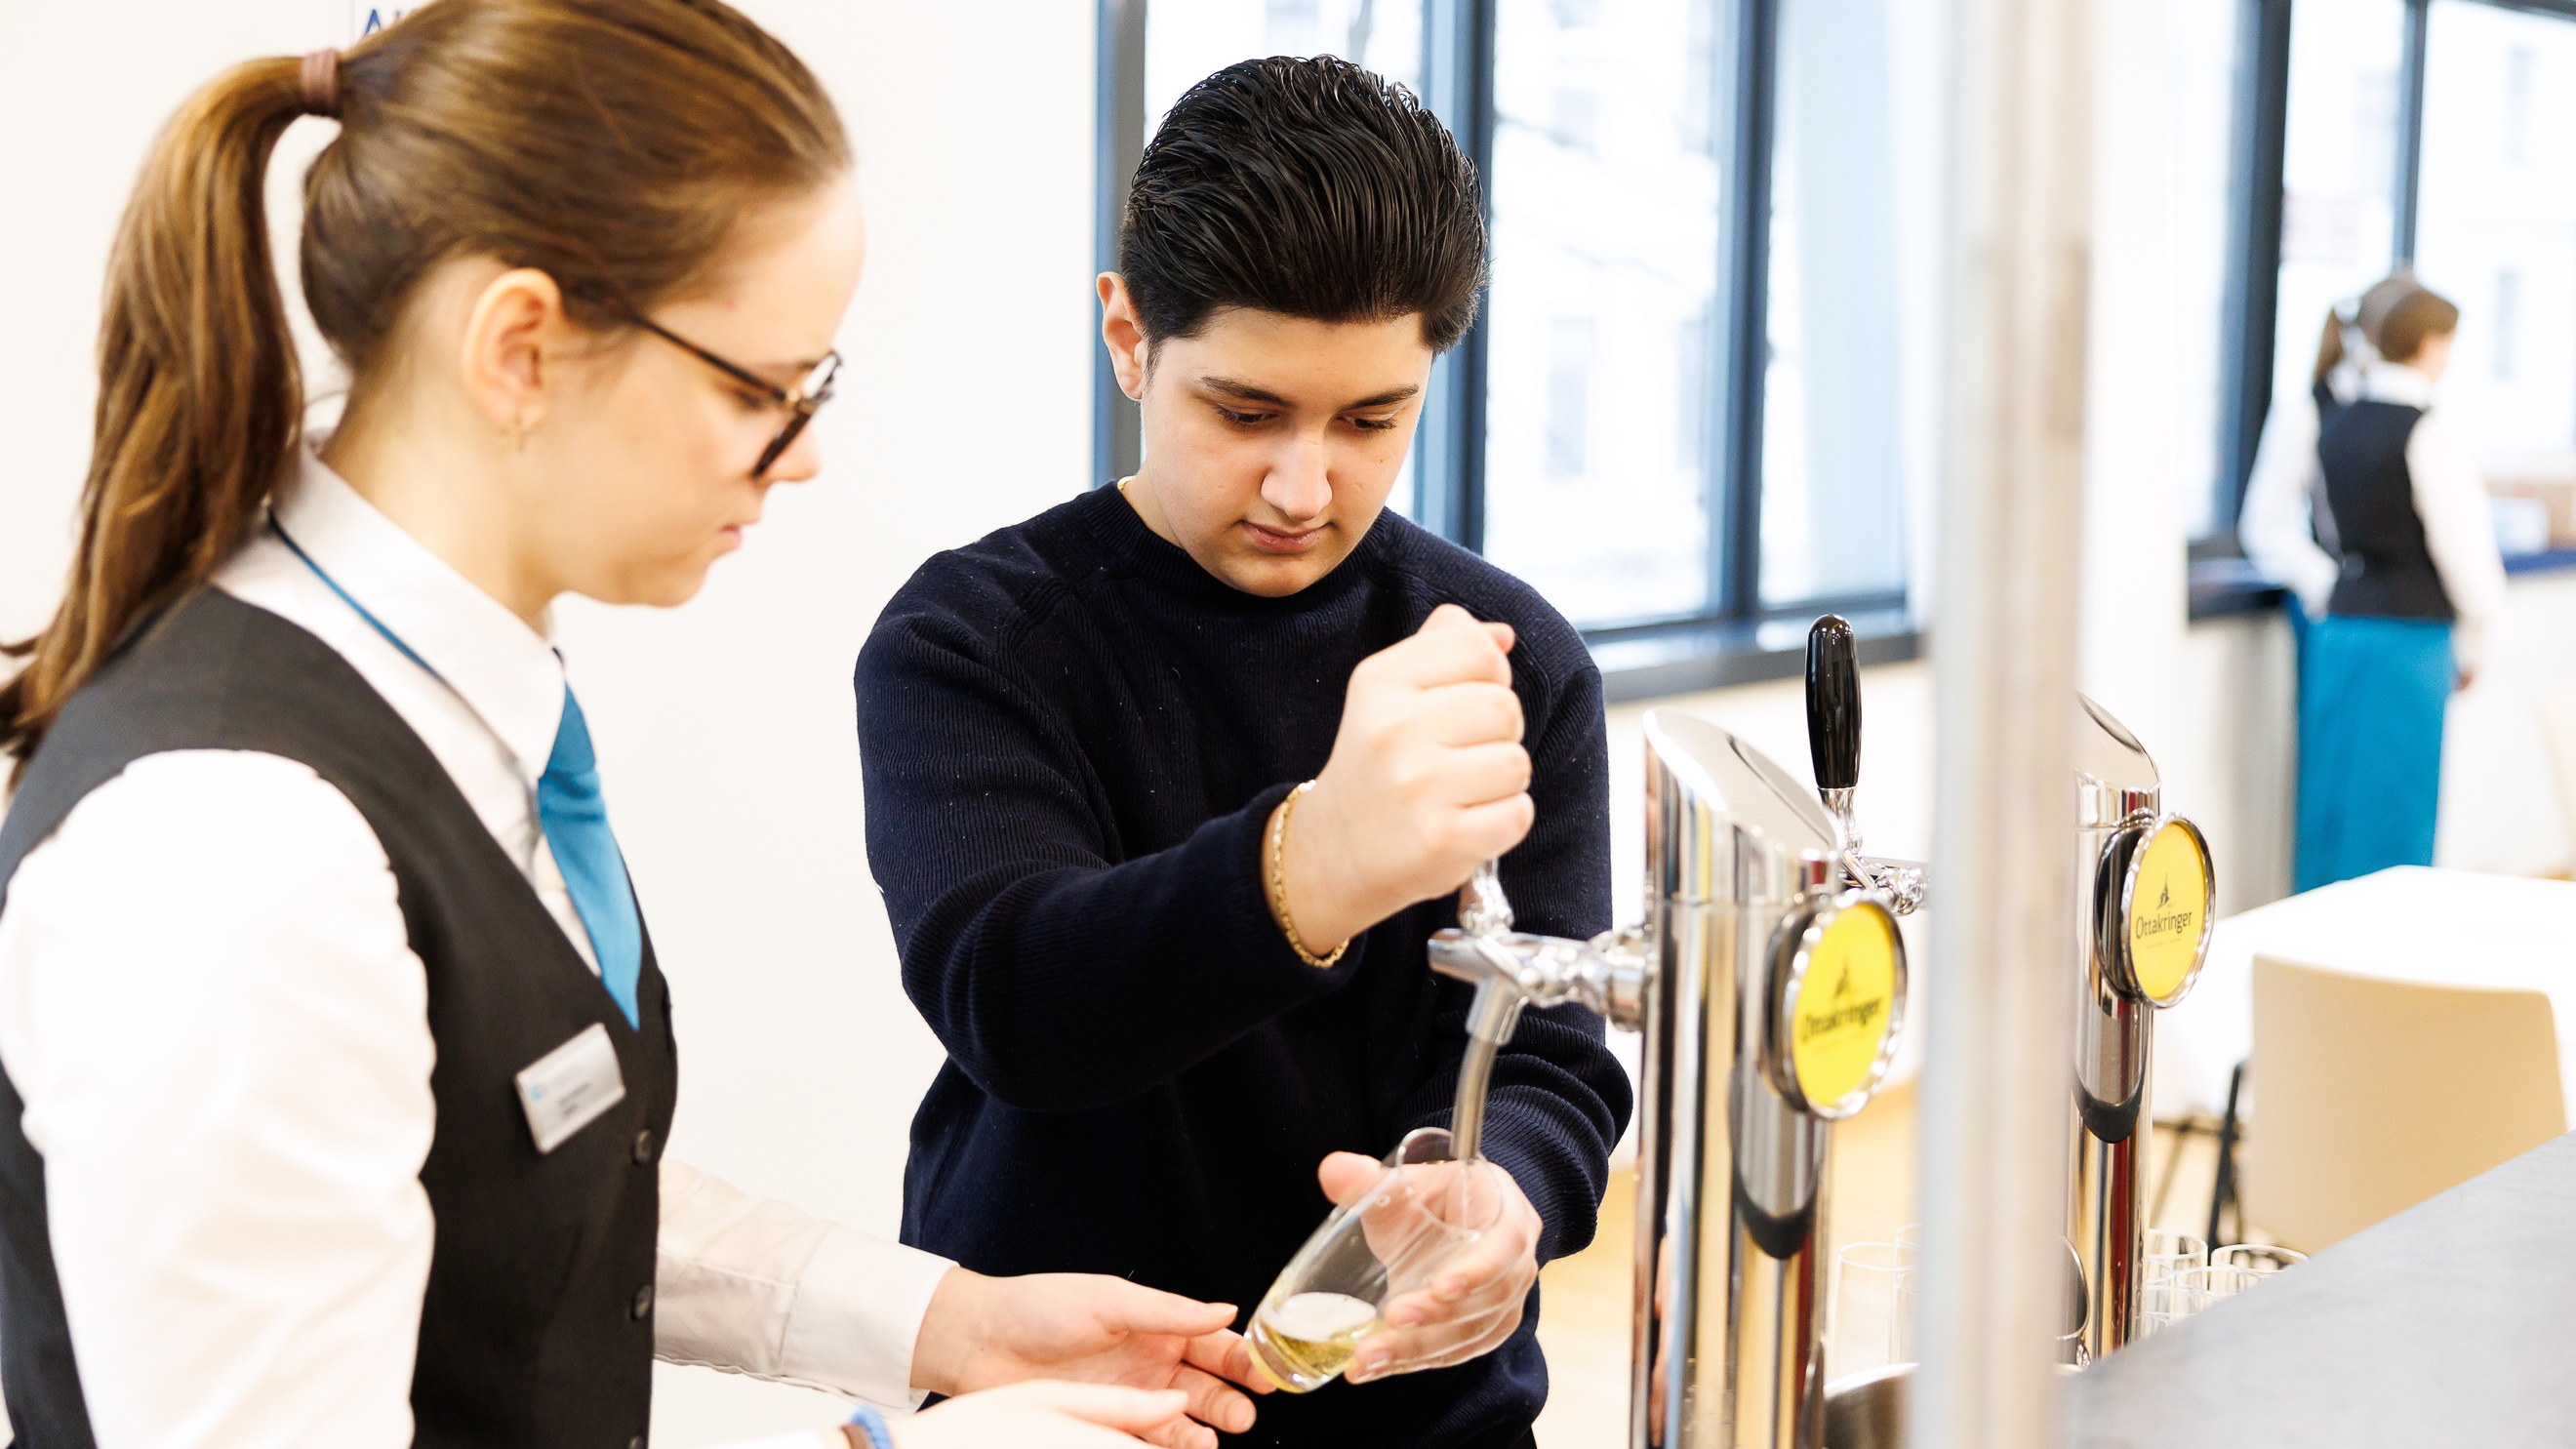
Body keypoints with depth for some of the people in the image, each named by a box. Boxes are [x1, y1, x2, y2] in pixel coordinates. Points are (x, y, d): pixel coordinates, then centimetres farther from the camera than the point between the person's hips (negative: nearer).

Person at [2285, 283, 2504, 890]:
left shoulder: (2338, 425, 9)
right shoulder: (2426, 433, -13)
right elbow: (2461, 543, -10)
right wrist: (2474, 639, 3)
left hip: (2339, 625, 7)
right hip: (2410, 634, -7)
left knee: (2334, 791, 11)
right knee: (2395, 803, 0)